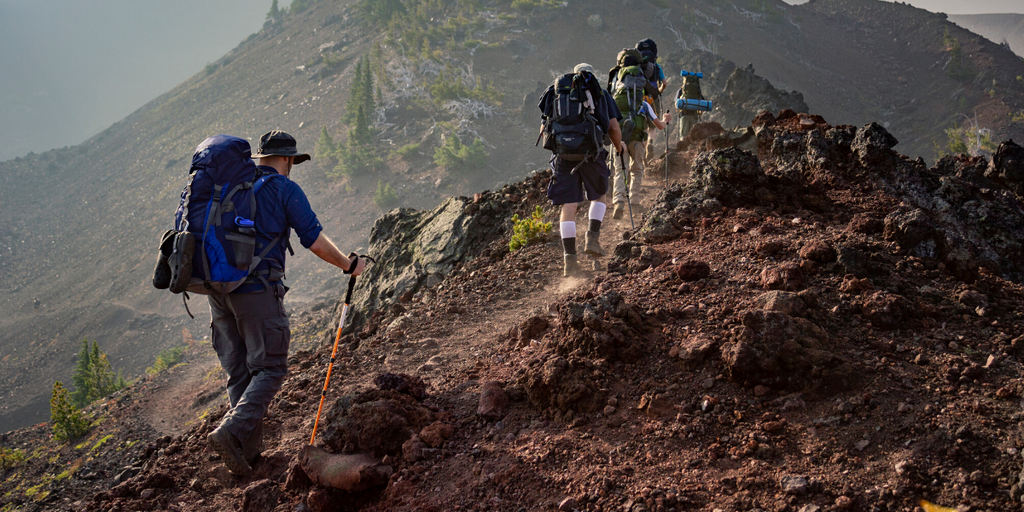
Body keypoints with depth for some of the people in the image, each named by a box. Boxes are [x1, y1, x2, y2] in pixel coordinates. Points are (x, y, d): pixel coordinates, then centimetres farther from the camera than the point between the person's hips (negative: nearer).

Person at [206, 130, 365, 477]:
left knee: (239, 372, 12)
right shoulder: (285, 190, -1)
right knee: (269, 368, -1)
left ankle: (249, 450, 13)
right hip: (257, 290, -6)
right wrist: (349, 265, 10)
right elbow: (315, 241, -5)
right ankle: (231, 432, -19)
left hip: (217, 288, 6)